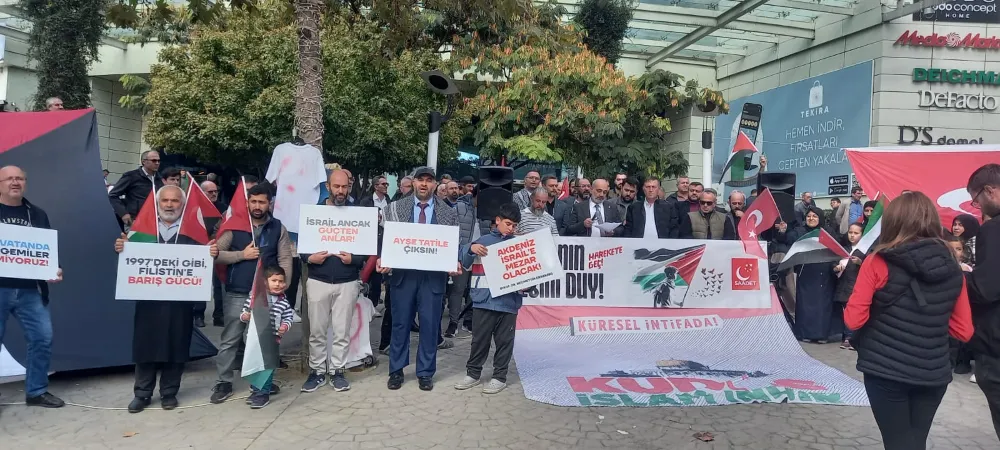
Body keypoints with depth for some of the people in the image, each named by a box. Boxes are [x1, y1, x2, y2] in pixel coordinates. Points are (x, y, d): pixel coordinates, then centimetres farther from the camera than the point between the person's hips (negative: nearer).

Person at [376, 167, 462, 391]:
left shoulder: (448, 213, 5)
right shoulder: (396, 207, 5)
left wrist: (455, 264, -14)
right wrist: (382, 258, -14)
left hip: (434, 276, 0)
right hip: (403, 273, 0)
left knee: (430, 325, 6)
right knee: (400, 323, 10)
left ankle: (425, 373, 20)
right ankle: (396, 371, 23)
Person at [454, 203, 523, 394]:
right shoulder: (484, 241, 2)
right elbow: (466, 265, 1)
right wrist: (471, 249, -17)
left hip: (508, 300, 0)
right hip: (484, 299, 0)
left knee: (504, 340, 8)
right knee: (479, 339, 9)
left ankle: (499, 376, 19)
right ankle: (473, 373, 23)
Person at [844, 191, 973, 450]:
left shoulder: (878, 263, -12)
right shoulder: (953, 270, 1)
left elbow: (853, 320, -13)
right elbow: (964, 331, 6)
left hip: (885, 369, -4)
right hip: (933, 373, 4)